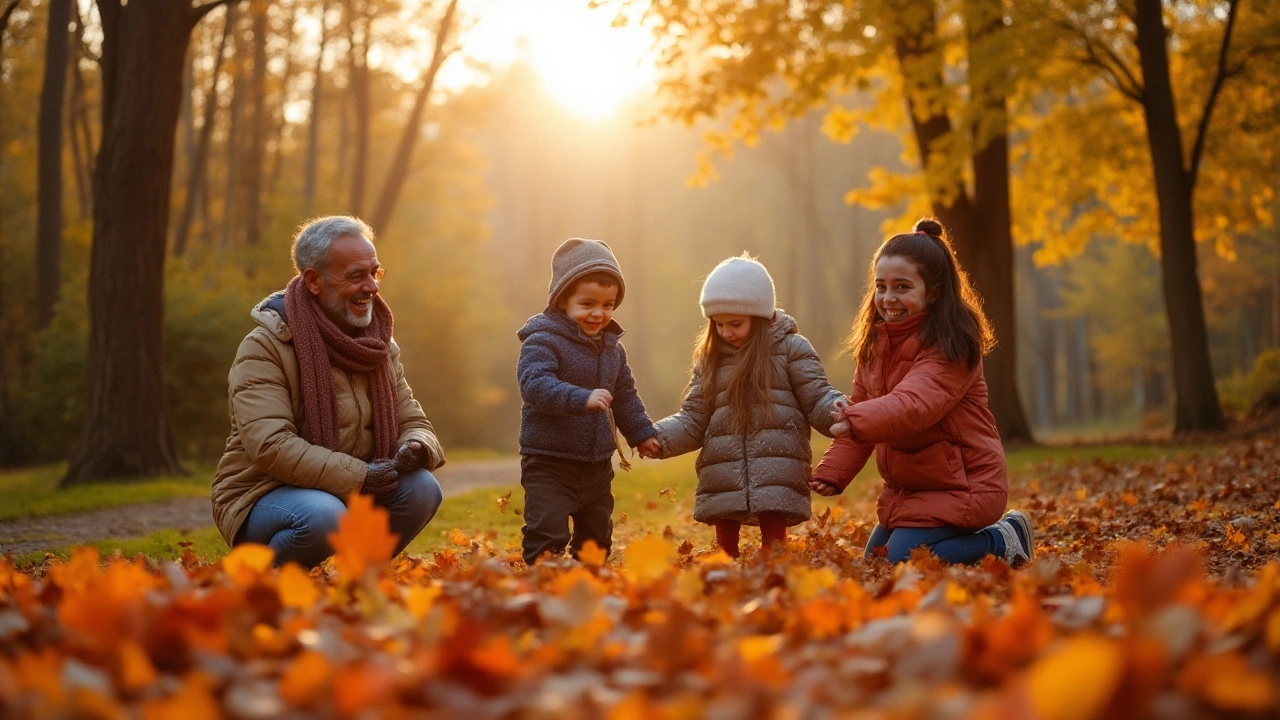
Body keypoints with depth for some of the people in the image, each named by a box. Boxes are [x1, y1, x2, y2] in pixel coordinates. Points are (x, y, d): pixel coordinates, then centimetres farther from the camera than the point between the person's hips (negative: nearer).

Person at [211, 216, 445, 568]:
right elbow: (271, 445, -25)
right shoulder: (263, 349, -14)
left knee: (421, 488, -19)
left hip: (354, 492, 6)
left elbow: (412, 421, 8)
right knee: (323, 515, -37)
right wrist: (358, 476, -28)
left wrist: (416, 448, -18)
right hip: (263, 496, -6)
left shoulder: (382, 347, 8)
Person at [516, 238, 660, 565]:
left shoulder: (613, 348, 9)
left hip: (598, 465, 7)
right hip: (549, 464, -7)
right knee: (547, 535, -12)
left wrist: (641, 433, 22)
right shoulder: (543, 341, -15)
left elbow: (625, 396, 22)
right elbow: (534, 385, -31)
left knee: (596, 536, 17)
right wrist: (582, 398, -40)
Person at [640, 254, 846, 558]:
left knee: (774, 546, -6)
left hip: (777, 476, -4)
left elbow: (818, 400, -3)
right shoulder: (710, 360, 12)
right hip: (722, 481, 4)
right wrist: (659, 438, -7)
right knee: (725, 548, 8)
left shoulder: (791, 349, 1)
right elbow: (693, 421, 11)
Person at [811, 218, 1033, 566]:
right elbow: (860, 410, 3)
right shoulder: (876, 344, 5)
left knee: (904, 561, -21)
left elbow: (914, 404, -37)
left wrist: (858, 421, -52)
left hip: (962, 483, -9)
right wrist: (831, 473, -11)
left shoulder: (949, 346, -21)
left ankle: (1002, 540, 1)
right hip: (907, 486, 9)